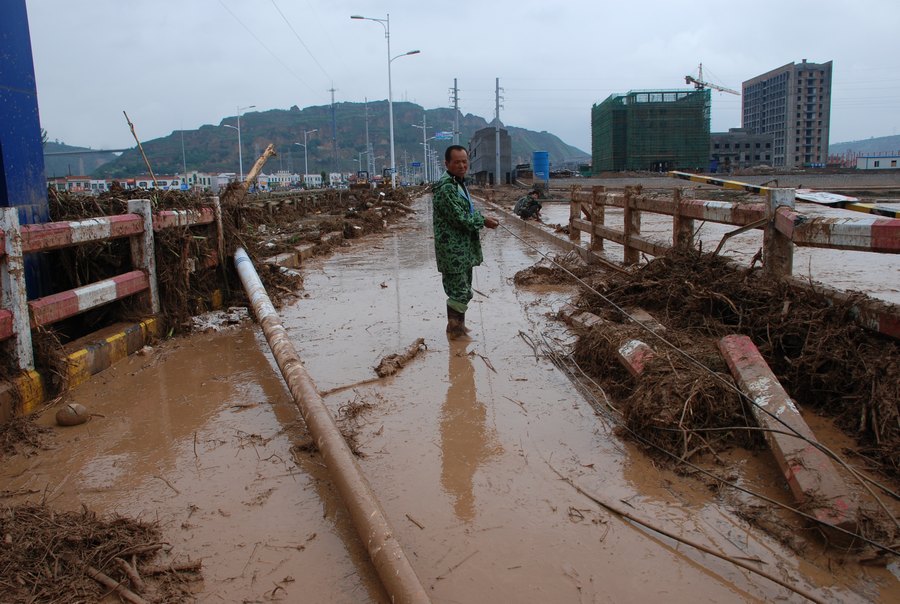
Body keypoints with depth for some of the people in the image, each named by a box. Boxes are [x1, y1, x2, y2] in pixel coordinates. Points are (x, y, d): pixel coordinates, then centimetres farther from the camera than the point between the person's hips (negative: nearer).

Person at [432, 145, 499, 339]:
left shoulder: (460, 183, 13)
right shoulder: (445, 188, -19)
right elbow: (459, 218, -22)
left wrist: (482, 218, 3)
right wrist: (483, 221, -10)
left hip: (464, 248, 10)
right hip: (453, 250, -10)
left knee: (463, 290, 17)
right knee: (459, 292, -4)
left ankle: (459, 327, 29)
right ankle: (454, 329, 9)